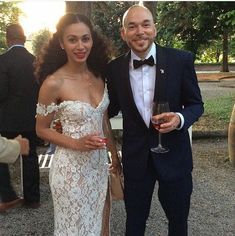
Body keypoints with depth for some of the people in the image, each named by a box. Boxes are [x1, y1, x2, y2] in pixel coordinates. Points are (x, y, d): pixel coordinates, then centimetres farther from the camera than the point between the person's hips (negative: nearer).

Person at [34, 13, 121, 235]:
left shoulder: (98, 76, -1)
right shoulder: (54, 83, -18)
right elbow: (42, 129, -8)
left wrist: (114, 154, 15)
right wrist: (77, 143, -22)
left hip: (99, 163, 5)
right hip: (71, 167, -5)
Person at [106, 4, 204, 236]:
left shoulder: (181, 60, -10)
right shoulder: (115, 68, -4)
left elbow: (195, 104, -2)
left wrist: (180, 119, -22)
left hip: (174, 153, -1)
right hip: (135, 155, 1)